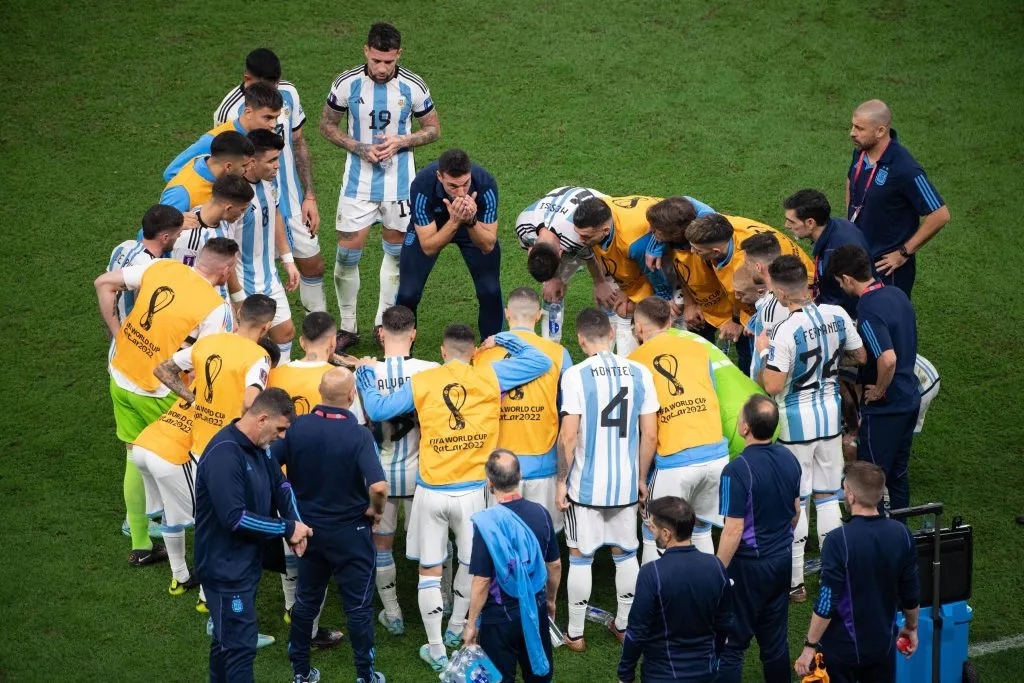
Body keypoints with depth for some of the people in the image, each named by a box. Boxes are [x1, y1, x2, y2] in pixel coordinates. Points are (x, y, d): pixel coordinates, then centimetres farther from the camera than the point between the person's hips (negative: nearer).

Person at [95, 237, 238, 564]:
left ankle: (140, 546, 27)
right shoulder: (216, 307, -19)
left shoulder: (161, 266, -4)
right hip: (156, 393, -6)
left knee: (135, 459, 17)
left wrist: (116, 333, 4)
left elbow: (103, 284, 1)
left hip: (120, 377, 6)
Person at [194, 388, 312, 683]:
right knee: (241, 645, -6)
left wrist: (295, 524, -6)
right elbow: (235, 518, -30)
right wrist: (287, 528, -21)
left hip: (248, 562, 10)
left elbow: (280, 485, 14)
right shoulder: (224, 455, -26)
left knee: (226, 639, 20)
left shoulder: (257, 448, 5)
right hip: (226, 567, -10)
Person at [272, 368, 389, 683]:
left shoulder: (297, 427, -11)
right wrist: (375, 510, -11)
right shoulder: (359, 435, -22)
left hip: (308, 527, 4)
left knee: (306, 600, 19)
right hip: (350, 532, -4)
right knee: (358, 605, 9)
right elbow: (378, 486, -32)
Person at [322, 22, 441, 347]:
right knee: (347, 253, -1)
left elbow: (433, 129, 3)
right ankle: (347, 327, 14)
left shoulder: (413, 86, -10)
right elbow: (327, 125, 3)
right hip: (358, 182, -1)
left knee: (395, 250, 11)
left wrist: (400, 142, -15)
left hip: (399, 183, 1)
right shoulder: (347, 84, -10)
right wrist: (359, 148, -13)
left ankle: (384, 323, 27)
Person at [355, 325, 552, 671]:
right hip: (471, 491, 0)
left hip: (430, 492, 0)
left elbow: (377, 409, -2)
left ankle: (436, 649, 11)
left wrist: (365, 374, 14)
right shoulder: (490, 376, -3)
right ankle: (456, 628, 37)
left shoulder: (420, 382, -3)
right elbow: (540, 361, 2)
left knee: (429, 570, 9)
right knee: (472, 561, 23)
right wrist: (503, 340, 14)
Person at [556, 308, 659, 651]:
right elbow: (650, 435, 0)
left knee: (580, 557, 10)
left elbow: (568, 436, -15)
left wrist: (562, 481, -3)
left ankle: (575, 634, 17)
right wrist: (641, 477, 13)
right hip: (626, 483, 3)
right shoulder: (640, 373, -3)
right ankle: (624, 625, 29)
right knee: (625, 553, 19)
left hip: (585, 484, -3)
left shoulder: (576, 375, -13)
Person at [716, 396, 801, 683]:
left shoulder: (737, 470, -24)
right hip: (783, 560, 7)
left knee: (731, 644, 2)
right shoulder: (789, 458, -1)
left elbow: (733, 530, -22)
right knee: (776, 638, 16)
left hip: (749, 565, -7)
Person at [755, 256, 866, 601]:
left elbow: (773, 385, -23)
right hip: (831, 416, 6)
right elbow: (860, 356, 8)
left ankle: (794, 582, 12)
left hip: (796, 422, -5)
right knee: (828, 497, 17)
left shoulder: (786, 332, -24)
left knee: (795, 502, 5)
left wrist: (763, 351, -7)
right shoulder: (837, 315, -6)